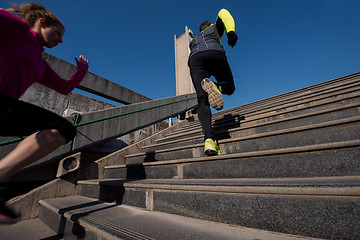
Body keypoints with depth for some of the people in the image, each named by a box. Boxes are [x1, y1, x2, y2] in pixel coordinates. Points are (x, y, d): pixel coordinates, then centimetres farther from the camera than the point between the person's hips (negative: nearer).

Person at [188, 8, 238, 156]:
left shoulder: (193, 40, 44)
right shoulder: (216, 27, 37)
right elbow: (223, 13, 18)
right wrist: (231, 32, 2)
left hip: (194, 59, 2)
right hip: (214, 53, -2)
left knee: (202, 101, -12)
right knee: (229, 87, 15)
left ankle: (208, 139, -34)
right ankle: (215, 87, -24)